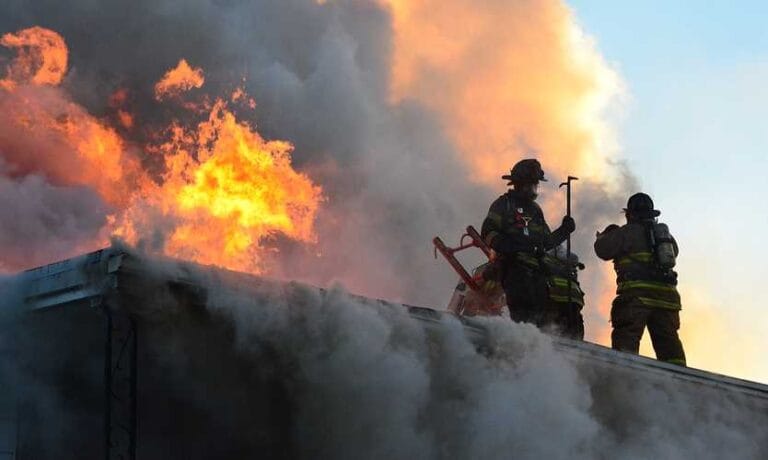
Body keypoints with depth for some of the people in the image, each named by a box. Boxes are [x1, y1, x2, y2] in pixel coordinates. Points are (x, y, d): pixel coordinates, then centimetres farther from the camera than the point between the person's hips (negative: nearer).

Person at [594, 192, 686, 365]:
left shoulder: (629, 231, 1)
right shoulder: (665, 232, 20)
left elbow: (603, 249, 0)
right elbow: (674, 251, 38)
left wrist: (605, 235, 23)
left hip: (637, 294, -6)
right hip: (667, 293, 6)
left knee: (626, 338, -11)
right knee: (668, 341, 9)